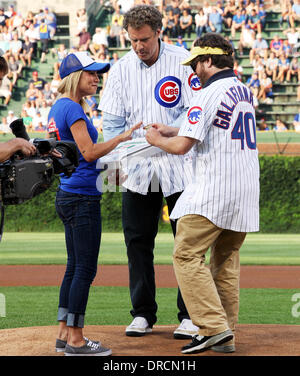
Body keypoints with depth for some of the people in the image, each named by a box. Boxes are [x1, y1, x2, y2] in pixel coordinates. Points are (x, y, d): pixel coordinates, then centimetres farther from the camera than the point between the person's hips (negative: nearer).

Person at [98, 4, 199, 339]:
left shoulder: (182, 61, -5)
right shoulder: (121, 69, 3)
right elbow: (112, 120, 5)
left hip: (178, 165, -3)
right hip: (138, 171, 3)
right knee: (137, 240, 5)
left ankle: (189, 315, 8)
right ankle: (143, 314, 15)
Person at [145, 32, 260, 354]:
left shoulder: (210, 94, -11)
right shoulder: (245, 92, 17)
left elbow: (182, 145, -16)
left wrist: (157, 140, 4)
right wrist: (169, 131, 29)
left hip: (214, 191, -9)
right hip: (246, 193, 9)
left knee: (187, 255, -4)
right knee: (226, 260, 13)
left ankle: (214, 326, -12)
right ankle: (226, 336, 12)